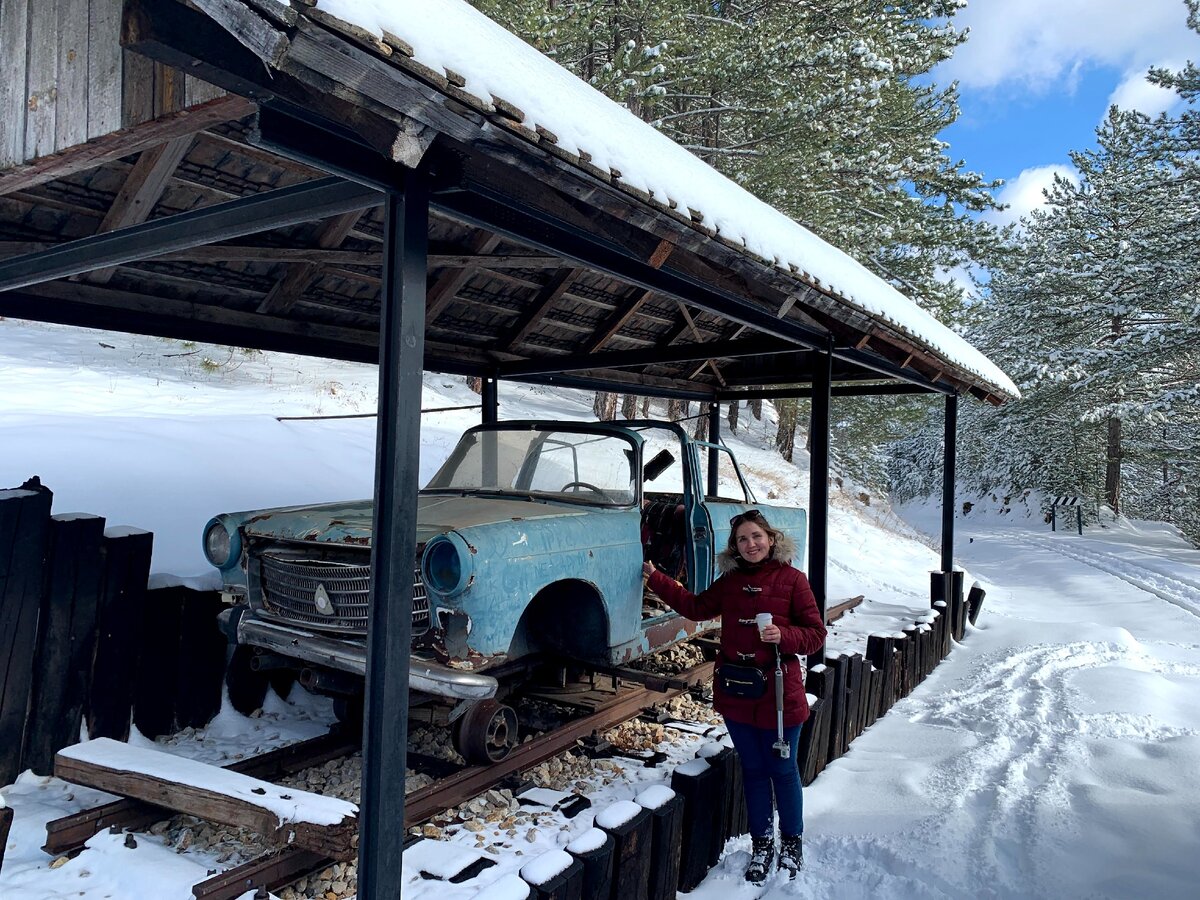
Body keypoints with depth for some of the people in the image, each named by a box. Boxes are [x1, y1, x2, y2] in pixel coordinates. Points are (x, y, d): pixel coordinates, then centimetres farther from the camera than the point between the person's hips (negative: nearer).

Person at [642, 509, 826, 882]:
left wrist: (783, 636, -25)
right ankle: (761, 844, 31)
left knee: (782, 770, 10)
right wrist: (655, 577, 11)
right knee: (753, 770, 15)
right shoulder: (730, 581, 5)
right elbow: (695, 606, 13)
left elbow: (816, 634, -7)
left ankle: (791, 842, 32)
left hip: (779, 693, -3)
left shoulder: (792, 579, -8)